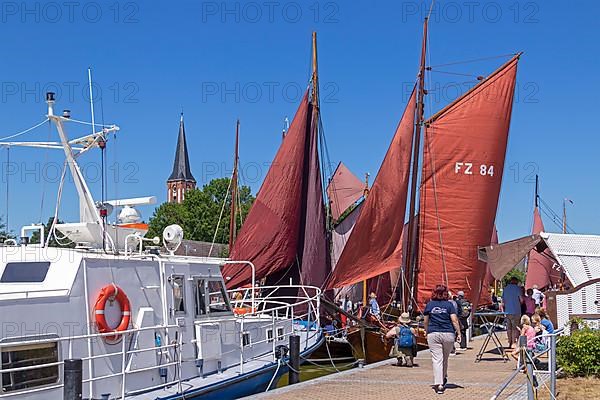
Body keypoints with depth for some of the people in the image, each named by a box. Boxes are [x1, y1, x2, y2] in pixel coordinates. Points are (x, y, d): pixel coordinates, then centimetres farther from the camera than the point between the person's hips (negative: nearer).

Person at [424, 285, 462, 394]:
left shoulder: (429, 305, 7)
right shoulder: (449, 305, 2)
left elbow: (425, 322, 11)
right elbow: (454, 320, -5)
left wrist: (427, 332, 24)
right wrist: (458, 333, 2)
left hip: (433, 334, 0)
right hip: (448, 334, 0)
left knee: (437, 359, -4)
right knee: (445, 358, 19)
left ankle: (439, 384, -13)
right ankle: (444, 378, 36)